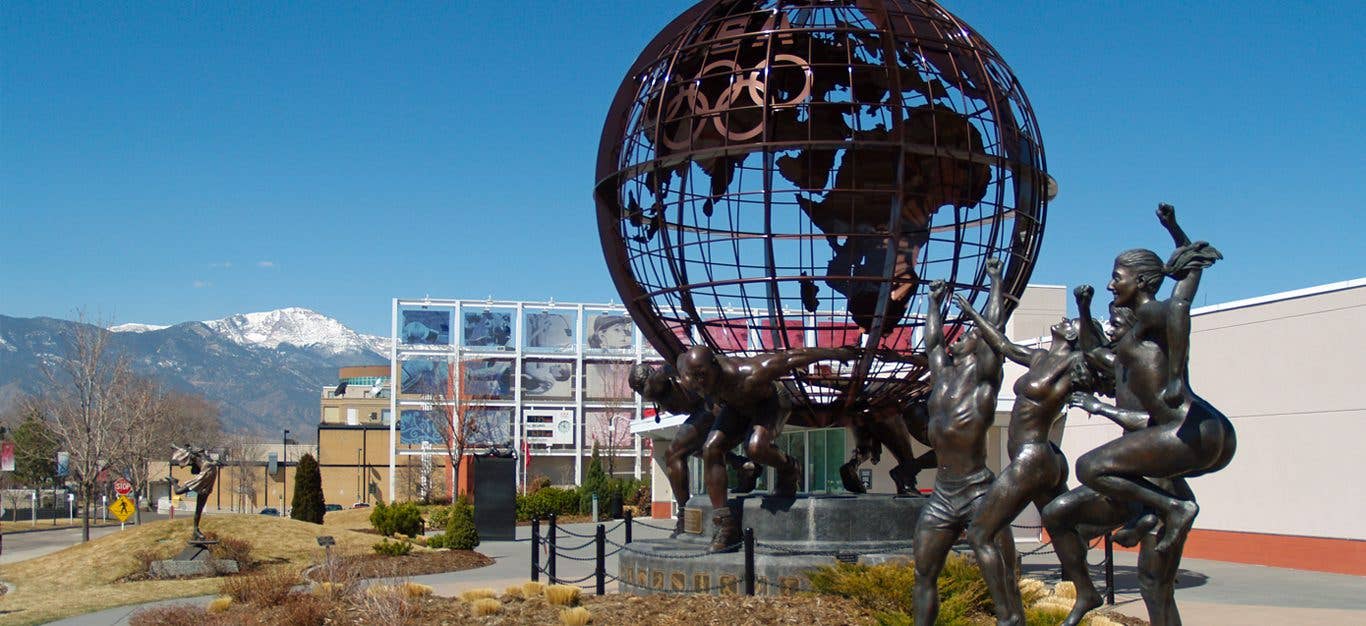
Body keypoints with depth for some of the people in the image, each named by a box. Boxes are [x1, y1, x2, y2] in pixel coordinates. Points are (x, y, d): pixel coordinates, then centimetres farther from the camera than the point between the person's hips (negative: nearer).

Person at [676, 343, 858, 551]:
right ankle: (724, 525, -8)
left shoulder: (747, 376, -44)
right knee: (711, 450, -14)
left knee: (755, 448, -32)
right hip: (735, 406, 6)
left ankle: (787, 470, 4)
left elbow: (792, 357, -35)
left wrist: (838, 353, -23)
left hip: (769, 401, -6)